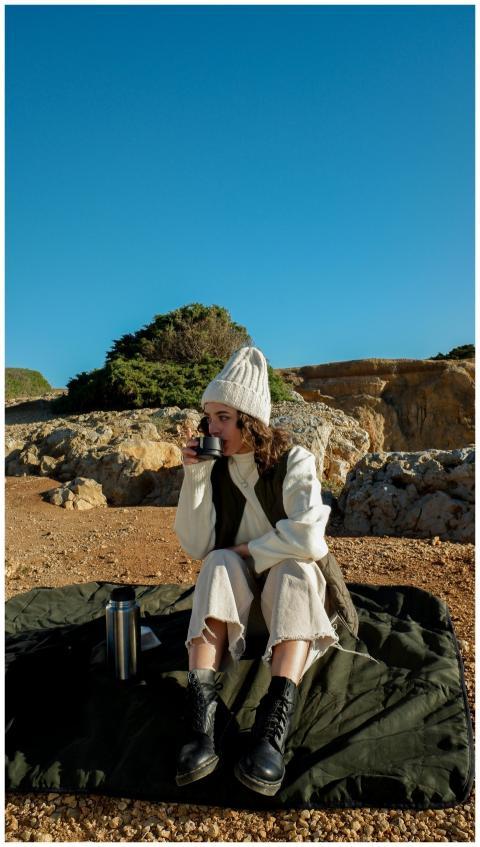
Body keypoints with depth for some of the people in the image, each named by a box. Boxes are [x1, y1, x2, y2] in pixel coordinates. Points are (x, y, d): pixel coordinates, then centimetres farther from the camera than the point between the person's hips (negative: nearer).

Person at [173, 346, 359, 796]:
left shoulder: (294, 461, -15)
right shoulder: (214, 467, -4)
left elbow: (307, 538, -28)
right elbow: (195, 546, -11)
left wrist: (249, 551, -16)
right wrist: (194, 477, -20)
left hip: (294, 586, -2)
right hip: (235, 589, 3)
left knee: (294, 569, -35)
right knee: (219, 564, -29)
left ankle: (276, 717, -48)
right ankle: (201, 707, -42)